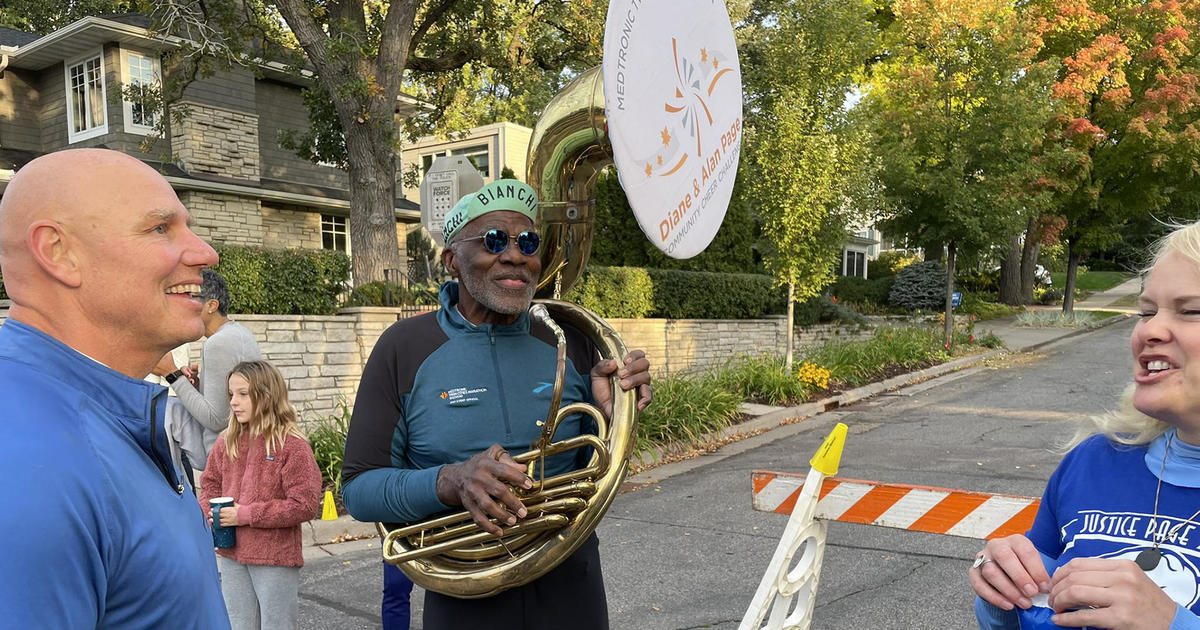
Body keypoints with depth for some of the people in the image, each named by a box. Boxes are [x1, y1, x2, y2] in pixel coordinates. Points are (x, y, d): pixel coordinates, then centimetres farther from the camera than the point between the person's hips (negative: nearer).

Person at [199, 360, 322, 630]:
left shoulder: (292, 445, -15)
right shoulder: (227, 441, 2)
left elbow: (305, 505, -18)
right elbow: (210, 484, 17)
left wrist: (245, 514, -18)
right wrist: (210, 512, -4)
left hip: (276, 559, -5)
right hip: (232, 556, 6)